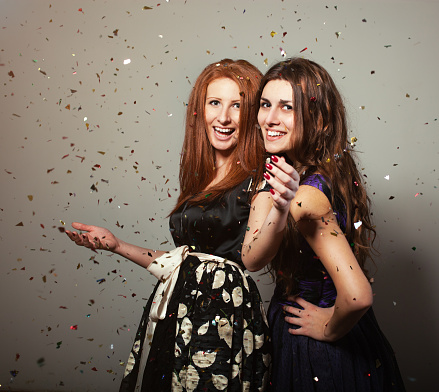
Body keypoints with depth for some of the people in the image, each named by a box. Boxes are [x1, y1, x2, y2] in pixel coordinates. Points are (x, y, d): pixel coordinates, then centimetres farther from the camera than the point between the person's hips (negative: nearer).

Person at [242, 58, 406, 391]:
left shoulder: (308, 195, -30)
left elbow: (357, 295, -38)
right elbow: (252, 261, -8)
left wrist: (329, 328, -18)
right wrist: (278, 210, -26)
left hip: (316, 352, -8)